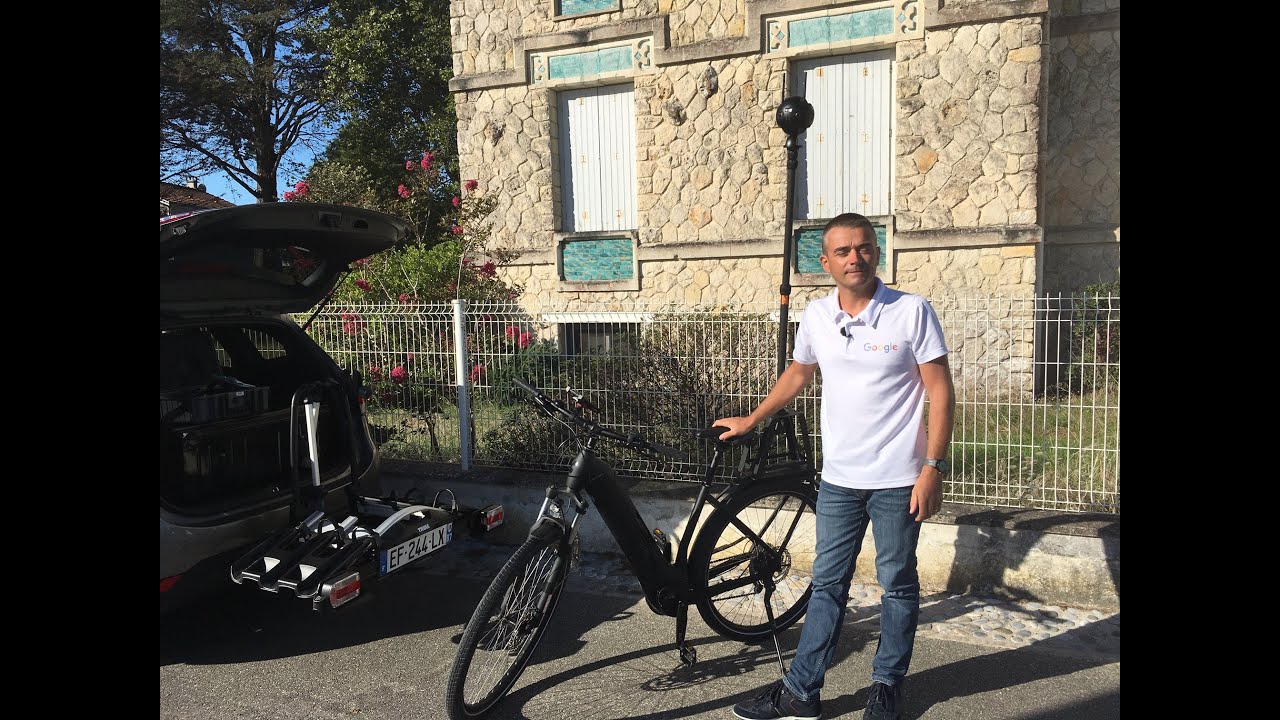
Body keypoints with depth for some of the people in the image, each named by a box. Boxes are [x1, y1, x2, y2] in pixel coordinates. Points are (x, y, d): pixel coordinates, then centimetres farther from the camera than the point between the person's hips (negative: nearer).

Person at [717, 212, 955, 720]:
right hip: (838, 478, 4)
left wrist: (933, 468, -14)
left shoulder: (912, 311, -10)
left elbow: (940, 390, -9)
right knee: (828, 584, 11)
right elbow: (797, 374, 18)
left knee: (898, 585, 12)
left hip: (898, 480, -3)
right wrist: (749, 421, 24)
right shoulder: (816, 316, 2)